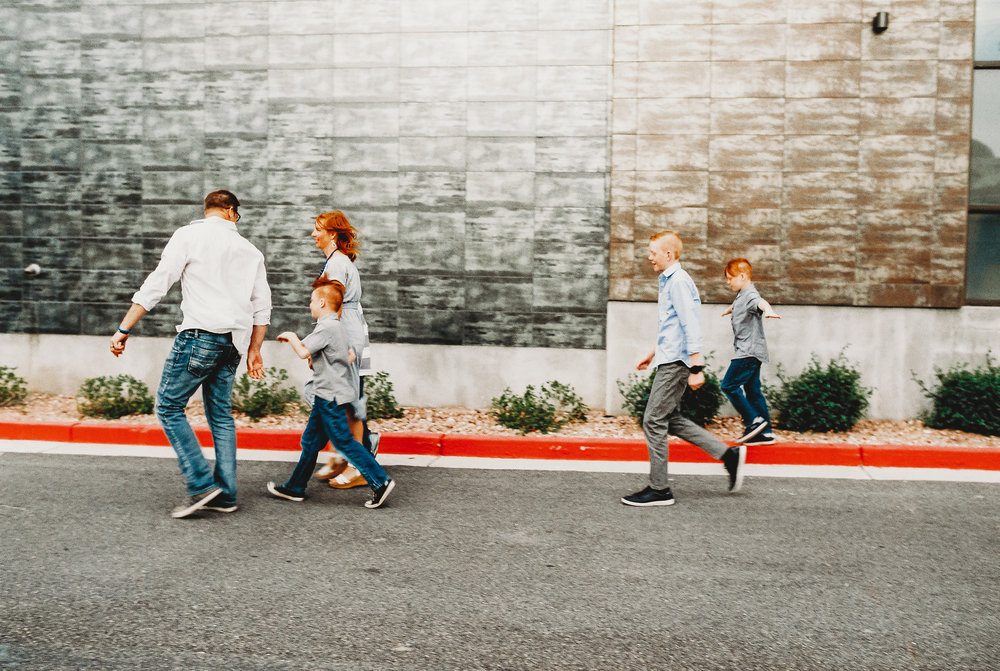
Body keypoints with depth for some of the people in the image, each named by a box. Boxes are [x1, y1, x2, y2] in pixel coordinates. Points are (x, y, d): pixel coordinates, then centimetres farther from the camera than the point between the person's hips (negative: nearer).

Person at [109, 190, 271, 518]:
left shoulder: (189, 235, 2)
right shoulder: (250, 250, 16)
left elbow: (157, 284, -6)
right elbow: (262, 305, 15)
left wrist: (124, 328, -4)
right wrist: (253, 350, 22)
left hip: (200, 334, -5)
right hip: (234, 340, 6)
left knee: (168, 406, 5)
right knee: (220, 414, 13)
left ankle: (202, 484, -3)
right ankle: (225, 494, 15)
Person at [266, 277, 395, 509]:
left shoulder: (326, 327, -16)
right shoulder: (339, 327, 14)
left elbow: (303, 352, -20)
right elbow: (351, 355, 21)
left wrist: (291, 337, -3)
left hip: (331, 396, -10)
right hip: (330, 394, 10)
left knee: (344, 441, -7)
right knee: (310, 441, 14)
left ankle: (380, 481, -6)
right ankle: (295, 488, 23)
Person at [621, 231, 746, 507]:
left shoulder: (679, 281, -13)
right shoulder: (669, 280, 19)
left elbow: (691, 326, -20)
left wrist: (696, 368, -24)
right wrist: (653, 354, 33)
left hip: (675, 362, -10)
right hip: (669, 360, 10)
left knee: (654, 421, -6)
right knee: (670, 419, 13)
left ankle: (659, 490, 2)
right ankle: (729, 454, 17)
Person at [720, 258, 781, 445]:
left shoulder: (750, 294, -15)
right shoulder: (741, 296, 17)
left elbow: (760, 302, -40)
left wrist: (768, 310, -62)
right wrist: (729, 310, 65)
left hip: (749, 351, -10)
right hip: (749, 351, 10)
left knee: (729, 385, -9)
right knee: (752, 389, 10)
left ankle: (754, 420, -6)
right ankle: (765, 432, 13)